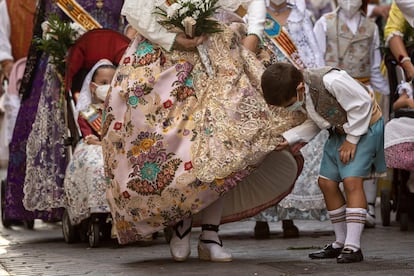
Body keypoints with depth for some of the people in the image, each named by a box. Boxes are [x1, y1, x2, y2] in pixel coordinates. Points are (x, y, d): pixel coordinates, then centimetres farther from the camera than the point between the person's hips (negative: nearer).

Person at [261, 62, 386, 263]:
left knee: (352, 180, -19)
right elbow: (314, 122, 5)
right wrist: (287, 139, -9)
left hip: (365, 125, -8)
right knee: (326, 182, 5)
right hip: (339, 131, 8)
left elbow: (362, 104, -25)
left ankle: (353, 246, -18)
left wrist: (352, 139, -18)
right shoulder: (298, 94, -8)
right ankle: (340, 243, 17)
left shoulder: (331, 81, -34)